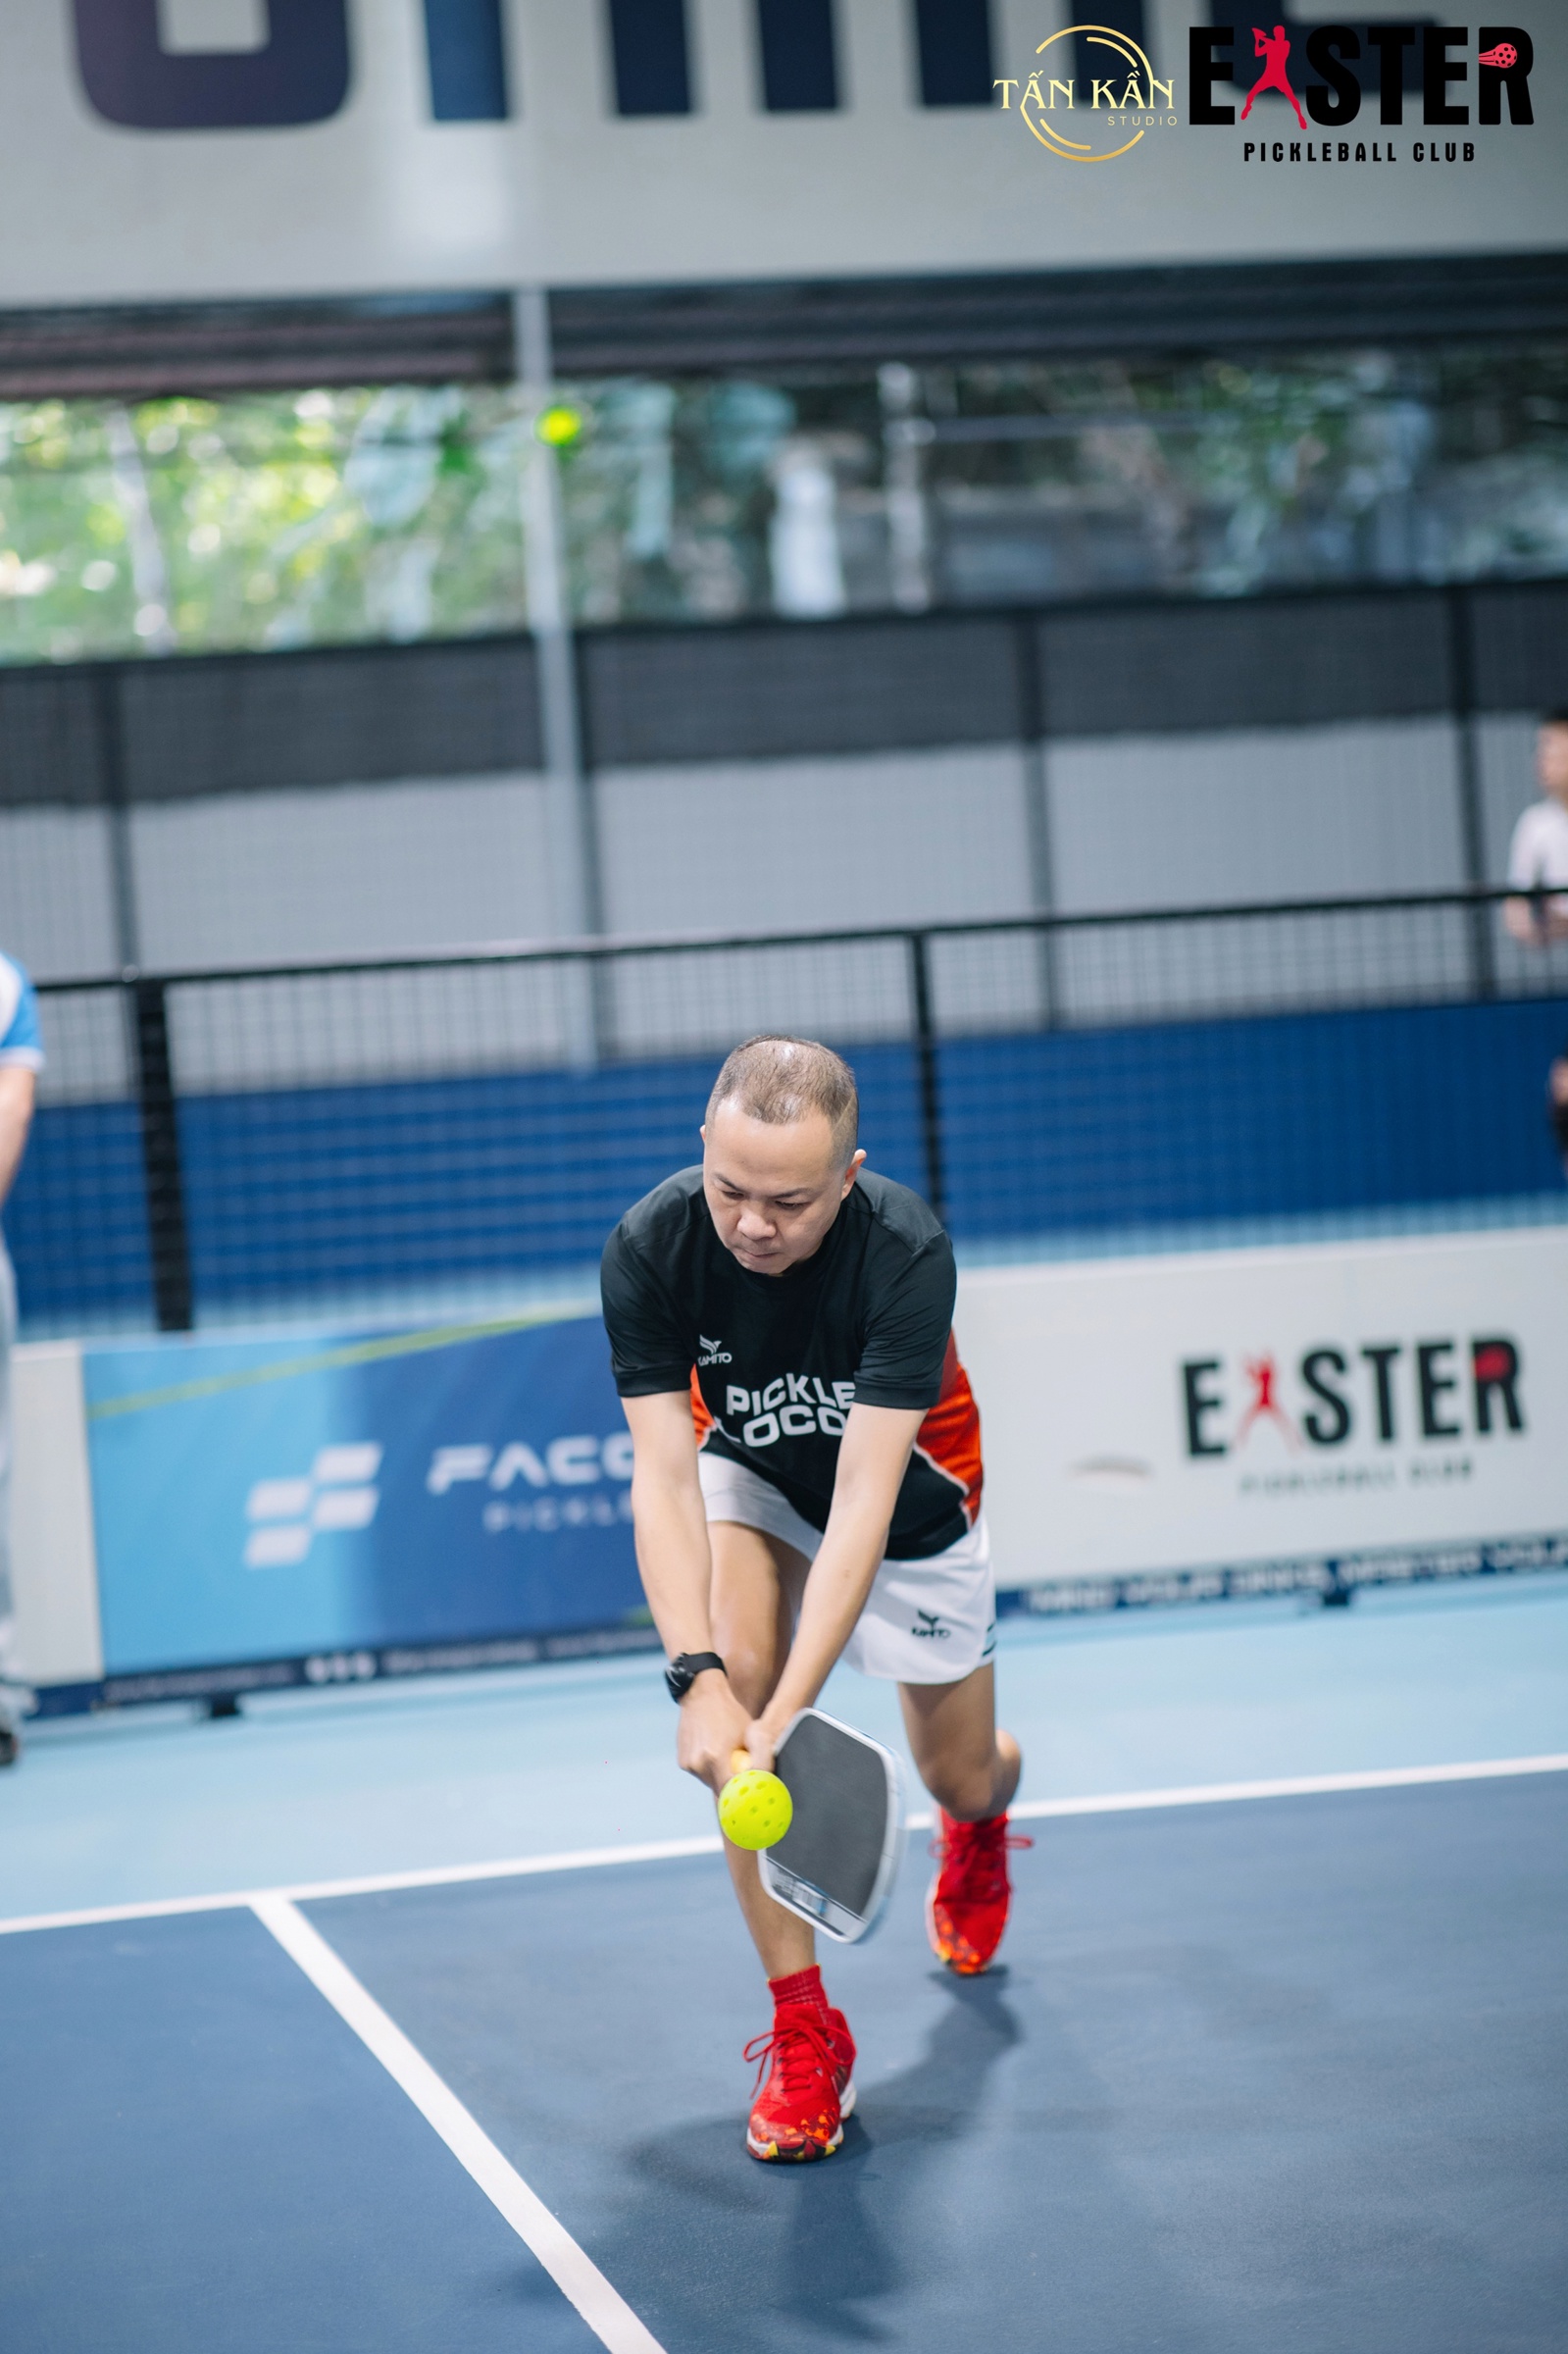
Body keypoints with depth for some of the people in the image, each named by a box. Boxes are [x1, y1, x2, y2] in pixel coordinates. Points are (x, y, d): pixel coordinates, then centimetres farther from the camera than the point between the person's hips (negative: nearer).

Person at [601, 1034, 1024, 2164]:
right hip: (751, 1468, 1)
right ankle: (804, 2026, -13)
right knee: (740, 1673, -26)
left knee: (962, 1775, 9)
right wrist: (700, 1678, -44)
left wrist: (790, 1710, -50)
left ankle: (980, 1824, 52)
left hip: (914, 1493, -1)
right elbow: (662, 1477, -31)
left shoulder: (908, 1253, -39)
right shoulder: (649, 1249, -31)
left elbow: (864, 1500, -42)